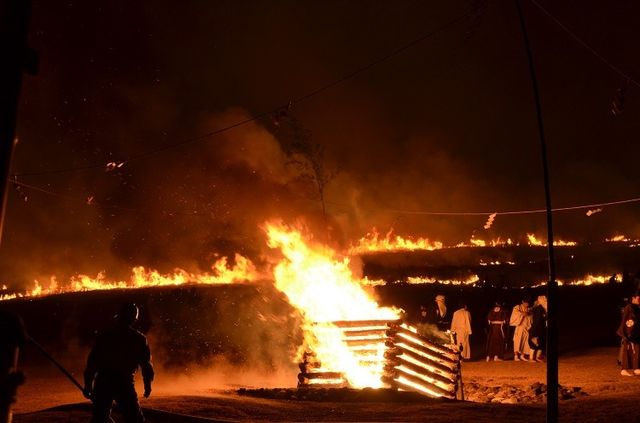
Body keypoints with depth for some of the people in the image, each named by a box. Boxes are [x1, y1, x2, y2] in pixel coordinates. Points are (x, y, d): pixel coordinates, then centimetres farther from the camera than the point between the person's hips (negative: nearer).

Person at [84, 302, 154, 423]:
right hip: (124, 384, -1)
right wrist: (147, 384, 14)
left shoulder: (104, 336, 6)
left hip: (103, 383, 2)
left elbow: (92, 362, 3)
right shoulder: (139, 338, 3)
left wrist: (88, 385, 8)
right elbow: (146, 363, 3)